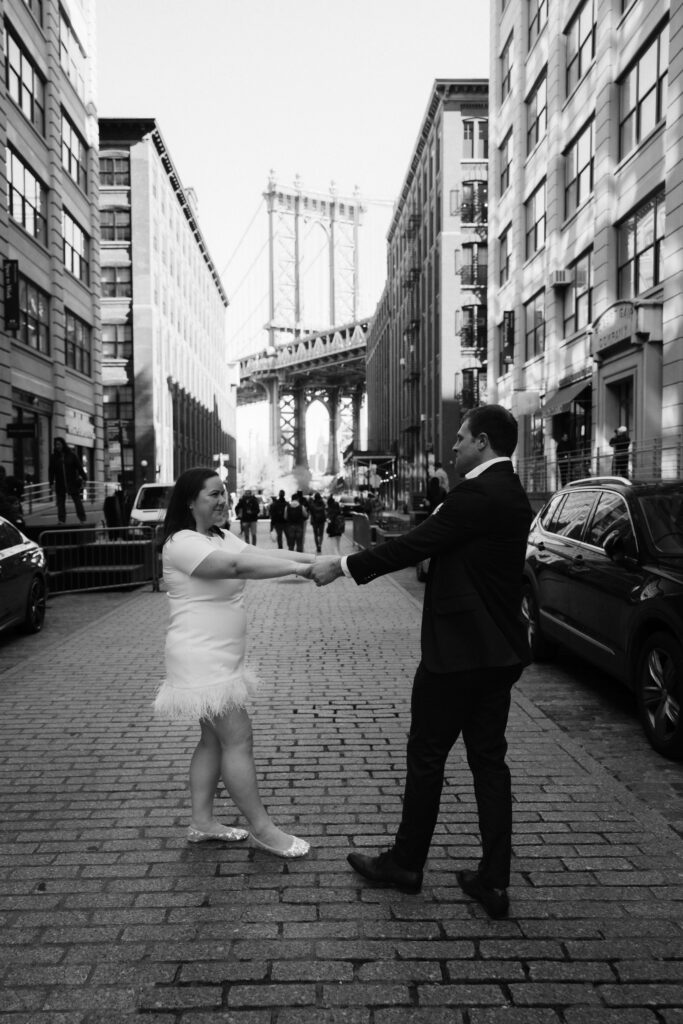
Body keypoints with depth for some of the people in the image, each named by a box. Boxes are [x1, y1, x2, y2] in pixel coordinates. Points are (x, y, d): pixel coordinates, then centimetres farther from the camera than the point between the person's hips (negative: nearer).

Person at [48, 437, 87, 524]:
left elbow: (79, 467, 0)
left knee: (78, 502, 0)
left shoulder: (71, 455, 1)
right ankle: (61, 521, 4)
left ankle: (82, 520, 4)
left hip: (73, 483, -2)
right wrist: (51, 483, 0)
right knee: (60, 503, 1)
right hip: (60, 485, 2)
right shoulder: (53, 457, 6)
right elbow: (51, 471, 6)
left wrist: (83, 479, -7)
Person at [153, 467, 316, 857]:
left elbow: (265, 555, -1)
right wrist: (297, 568, -35)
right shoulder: (182, 543, -18)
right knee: (238, 740, -4)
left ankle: (202, 821, 27)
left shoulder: (223, 537, 11)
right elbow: (238, 565, -31)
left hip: (221, 659, 10)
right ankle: (263, 829, 7)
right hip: (202, 660, -10)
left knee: (214, 739, 15)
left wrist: (315, 559, -16)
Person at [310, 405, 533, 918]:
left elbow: (414, 544, -19)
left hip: (458, 650, -9)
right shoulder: (510, 495, 11)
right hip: (499, 651, 9)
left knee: (427, 757, 8)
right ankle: (494, 881, 20)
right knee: (489, 759, 13)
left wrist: (342, 566, -10)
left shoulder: (478, 495, -19)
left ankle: (406, 864, 25)